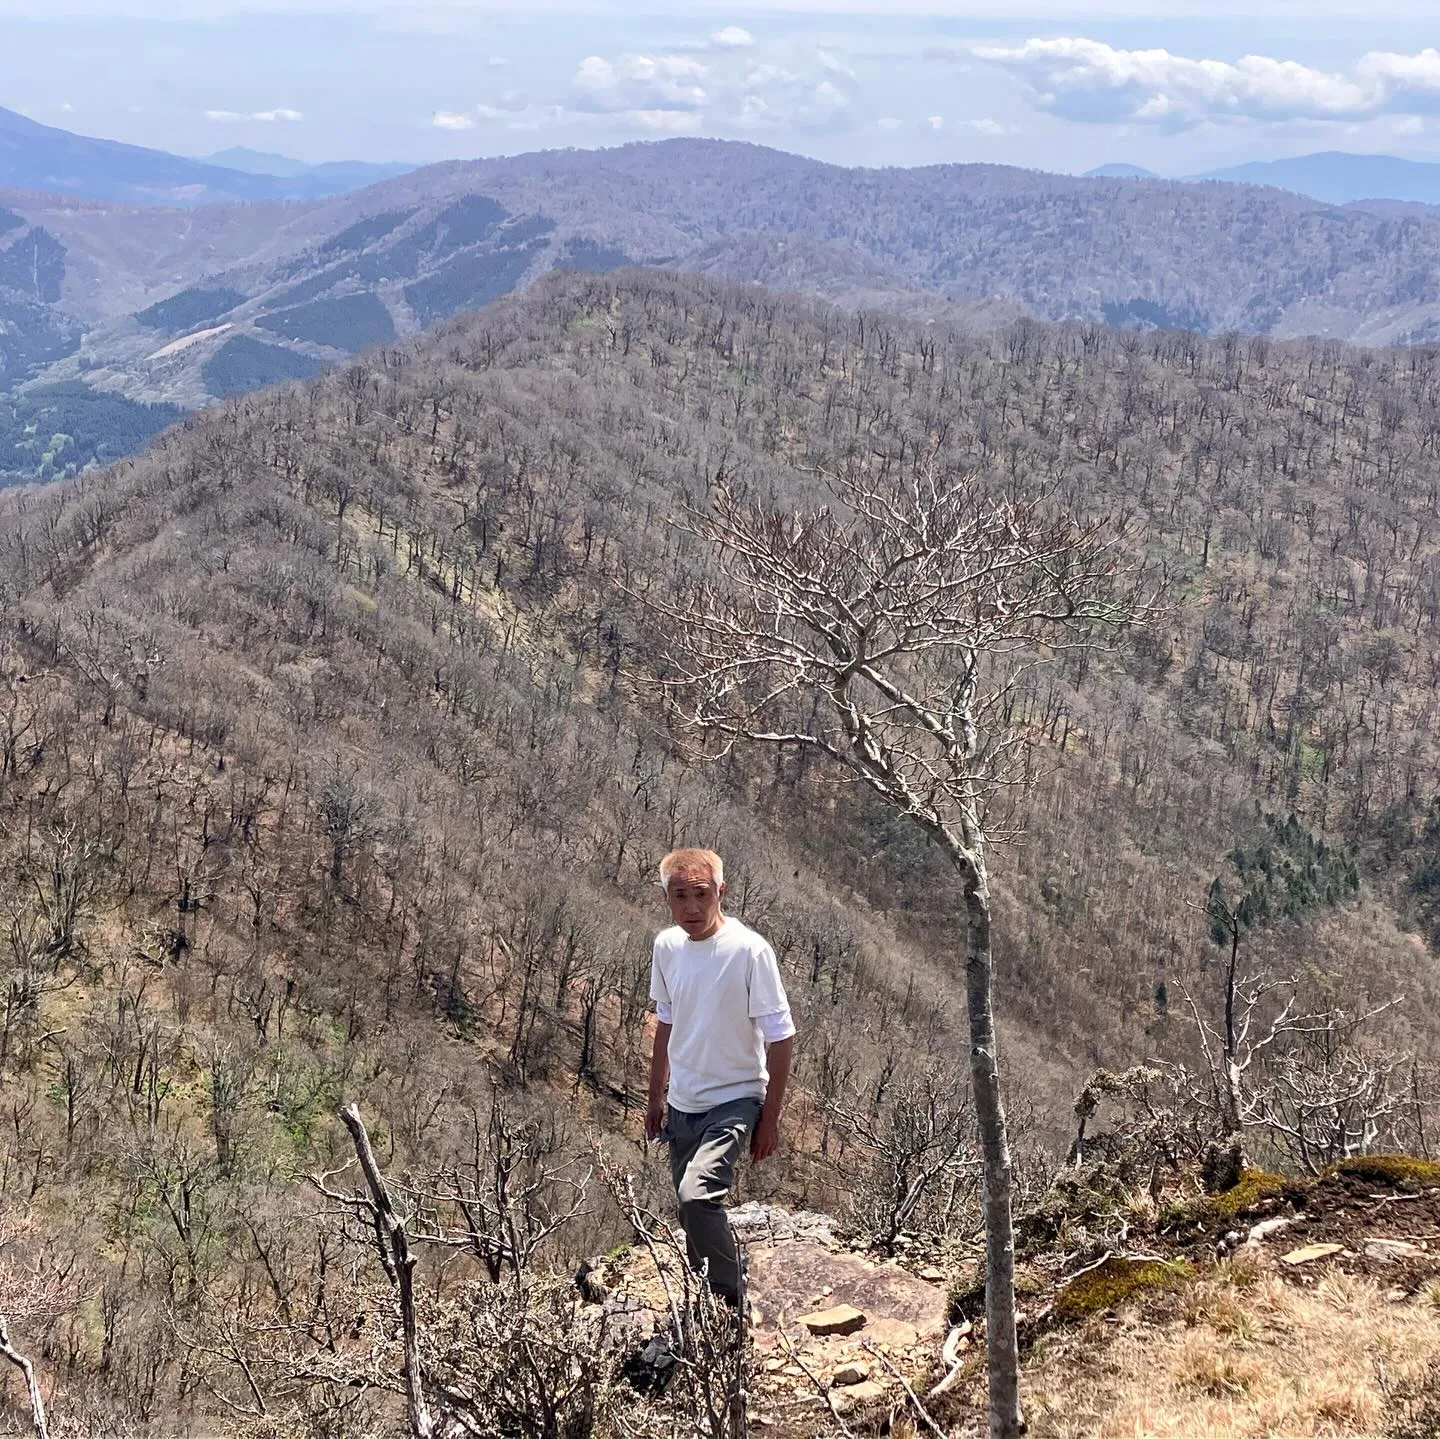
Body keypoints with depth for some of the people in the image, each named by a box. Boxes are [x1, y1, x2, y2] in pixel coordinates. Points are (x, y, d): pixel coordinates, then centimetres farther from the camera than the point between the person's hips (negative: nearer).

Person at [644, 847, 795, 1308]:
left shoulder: (749, 950, -18)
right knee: (695, 1216, 13)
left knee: (697, 1194, -26)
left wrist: (769, 1119, -10)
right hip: (682, 1105, 6)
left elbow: (781, 1037, -12)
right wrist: (655, 1098, 18)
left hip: (734, 1100, -6)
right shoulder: (666, 946, 0)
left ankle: (733, 1306, -11)